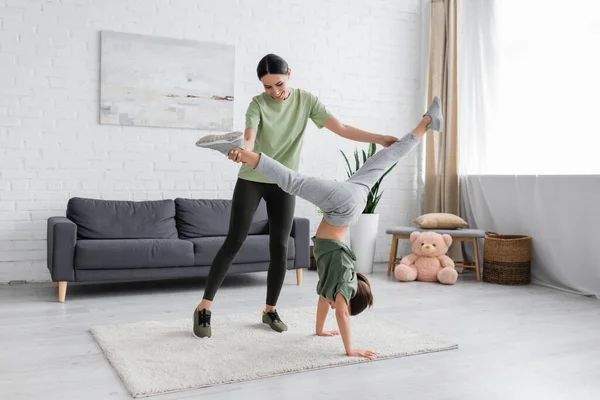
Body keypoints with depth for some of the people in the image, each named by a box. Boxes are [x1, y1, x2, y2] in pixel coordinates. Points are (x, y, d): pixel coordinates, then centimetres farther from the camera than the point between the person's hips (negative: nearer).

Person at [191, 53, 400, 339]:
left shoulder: (306, 101, -4)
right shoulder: (258, 103, -12)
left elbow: (341, 129, -8)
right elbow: (249, 138, -27)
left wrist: (380, 139, -17)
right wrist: (240, 150, -52)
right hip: (251, 180, -2)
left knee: (280, 248, 2)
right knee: (234, 242, -4)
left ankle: (270, 309, 18)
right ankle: (204, 308, 4)